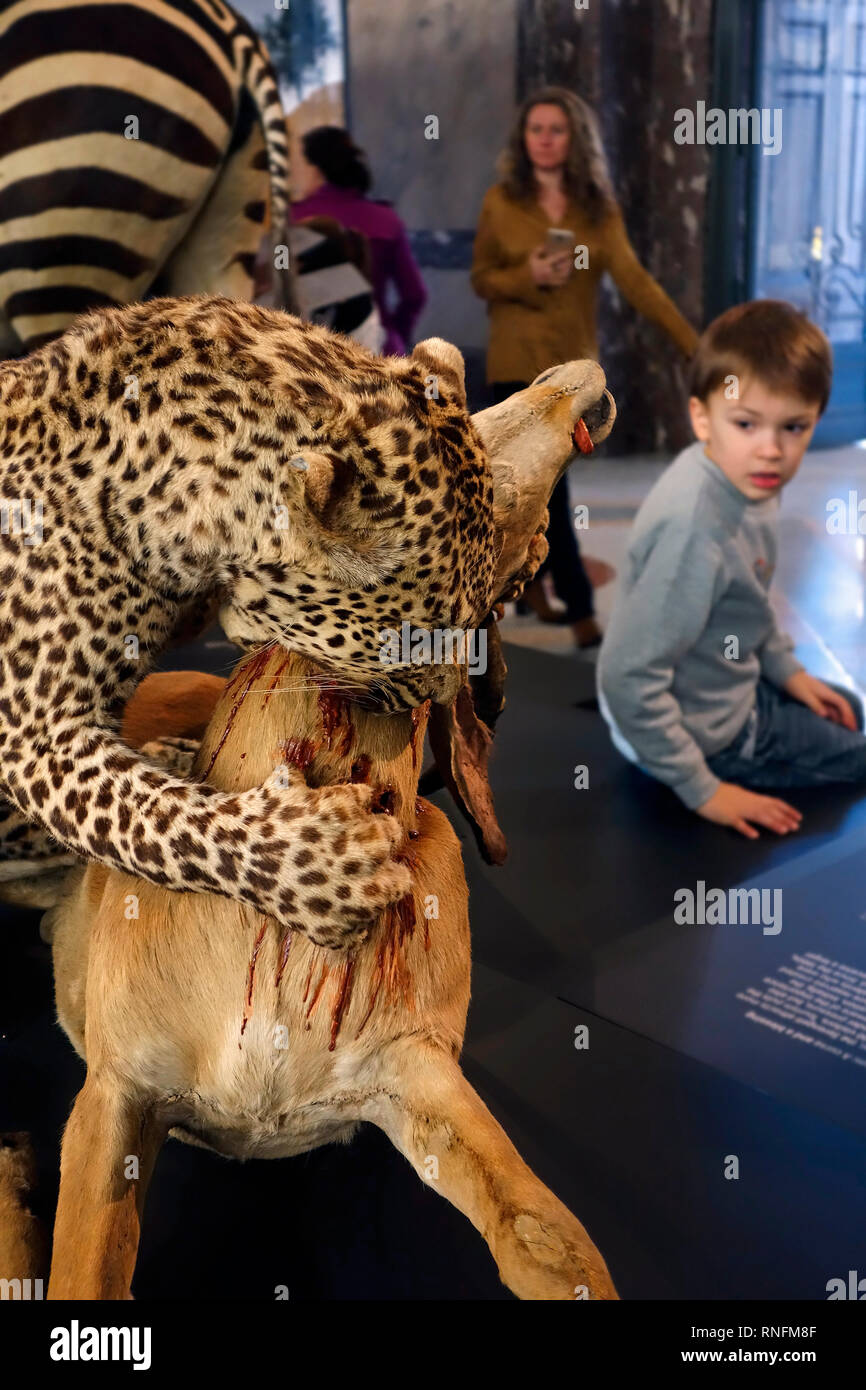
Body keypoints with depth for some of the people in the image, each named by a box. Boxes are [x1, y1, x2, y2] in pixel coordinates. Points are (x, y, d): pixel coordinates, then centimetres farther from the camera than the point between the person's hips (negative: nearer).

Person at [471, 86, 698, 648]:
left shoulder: (599, 206, 2)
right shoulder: (502, 201, 0)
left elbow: (633, 277, -8)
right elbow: (481, 279, 4)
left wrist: (693, 342, -20)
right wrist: (528, 276, -17)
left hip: (574, 361, 2)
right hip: (518, 362, -2)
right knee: (548, 486, -7)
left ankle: (530, 581, 31)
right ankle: (581, 610, -2)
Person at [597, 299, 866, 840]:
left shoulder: (749, 478, -10)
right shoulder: (693, 526, -37)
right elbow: (628, 675, -34)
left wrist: (786, 669, 10)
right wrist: (700, 790, -26)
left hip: (733, 681, 9)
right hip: (701, 725, -9)